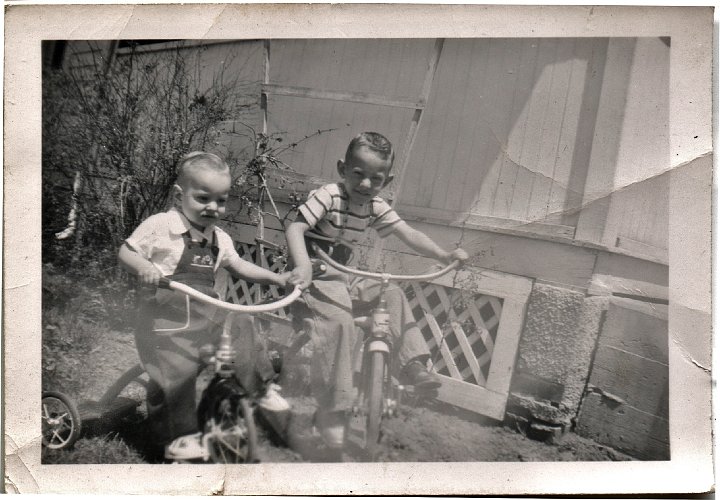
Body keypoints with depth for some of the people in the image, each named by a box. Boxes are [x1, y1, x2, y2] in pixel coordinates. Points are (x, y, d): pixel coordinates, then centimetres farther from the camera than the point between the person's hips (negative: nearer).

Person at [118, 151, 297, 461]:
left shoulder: (219, 238, 10)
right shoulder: (160, 226, -9)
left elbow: (239, 268, 17)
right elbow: (125, 253, -6)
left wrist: (276, 278, 8)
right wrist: (144, 268, -28)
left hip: (206, 310, 7)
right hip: (166, 313, -6)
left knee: (241, 328, 6)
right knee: (175, 370, -11)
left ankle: (260, 388, 28)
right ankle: (178, 437, 8)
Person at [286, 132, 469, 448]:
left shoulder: (376, 207, 4)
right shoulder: (328, 196, -15)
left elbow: (408, 234, 0)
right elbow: (294, 229, -22)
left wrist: (444, 256, -10)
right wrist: (303, 266, -39)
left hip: (342, 279, 8)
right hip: (313, 277, -7)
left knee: (392, 295, 0)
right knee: (338, 321, -29)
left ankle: (411, 363, 7)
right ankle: (330, 411, -22)